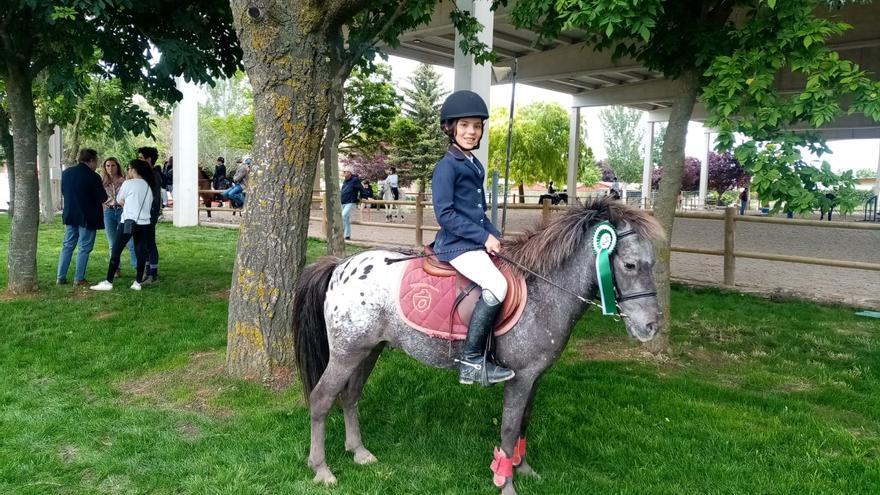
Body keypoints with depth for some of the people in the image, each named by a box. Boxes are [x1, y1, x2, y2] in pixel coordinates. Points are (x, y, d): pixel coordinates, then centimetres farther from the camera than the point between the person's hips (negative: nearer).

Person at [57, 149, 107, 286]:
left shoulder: (66, 173, 3)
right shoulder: (93, 177, -17)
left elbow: (63, 192, 13)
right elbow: (102, 198, -13)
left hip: (70, 215, 6)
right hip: (87, 217, -6)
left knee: (67, 246, 14)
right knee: (84, 248, 3)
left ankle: (61, 277, 14)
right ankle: (79, 278, 5)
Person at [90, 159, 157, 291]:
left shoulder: (128, 183, -5)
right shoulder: (149, 186, 8)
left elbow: (120, 201, 6)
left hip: (128, 222, -4)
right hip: (145, 224, 5)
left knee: (116, 252, 3)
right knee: (141, 252, 7)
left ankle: (108, 282, 3)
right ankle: (138, 282, 8)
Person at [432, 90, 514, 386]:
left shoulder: (475, 166, 17)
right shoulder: (447, 166, -9)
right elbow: (445, 214, -17)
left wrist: (495, 237, 6)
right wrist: (484, 237, -17)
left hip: (478, 241, 10)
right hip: (457, 244, -10)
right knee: (497, 285, -27)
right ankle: (471, 361, -19)